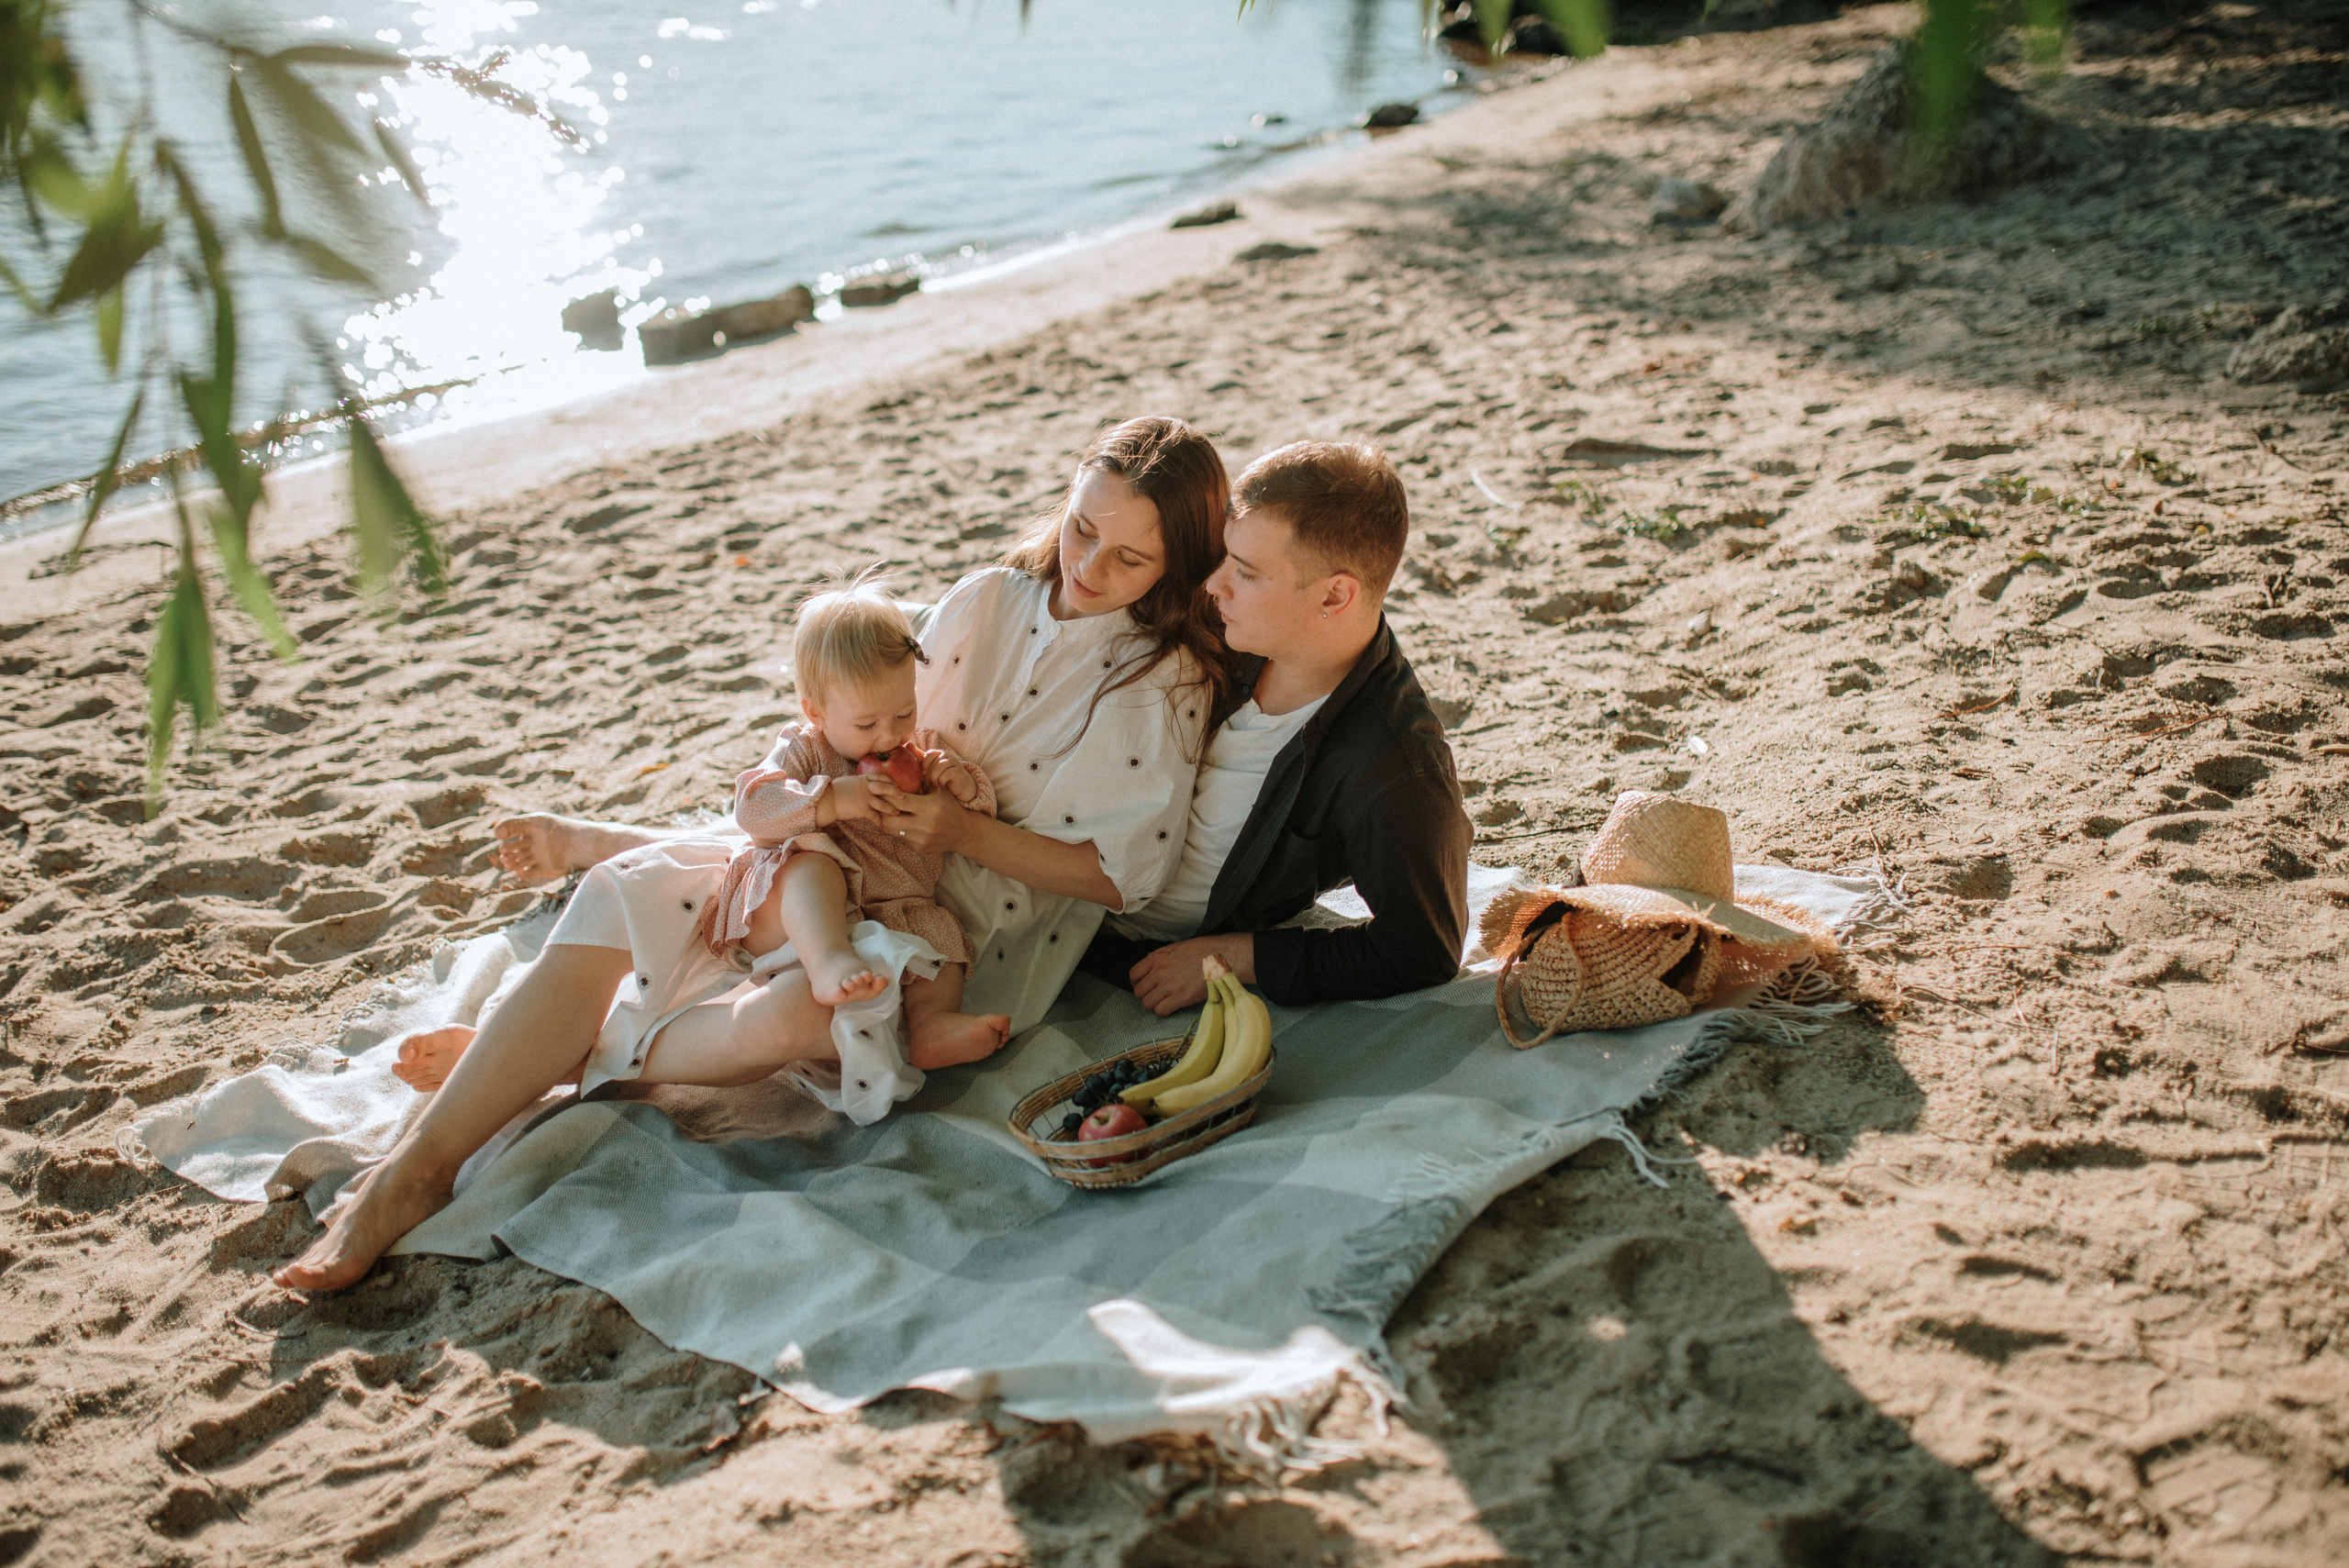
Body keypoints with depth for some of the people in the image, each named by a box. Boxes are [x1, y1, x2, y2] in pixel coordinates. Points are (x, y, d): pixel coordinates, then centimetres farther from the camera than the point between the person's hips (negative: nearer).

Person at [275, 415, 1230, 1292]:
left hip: (965, 932, -5)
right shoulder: (990, 601, 6)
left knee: (787, 1015, -36)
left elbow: (1124, 874, -10)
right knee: (623, 893, -16)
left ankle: (554, 1058, -10)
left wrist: (966, 831, -17)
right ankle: (417, 1169, -14)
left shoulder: (1168, 684, -7)